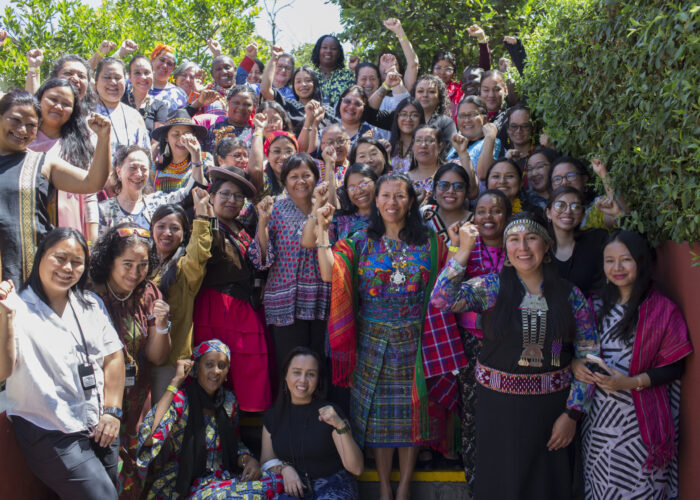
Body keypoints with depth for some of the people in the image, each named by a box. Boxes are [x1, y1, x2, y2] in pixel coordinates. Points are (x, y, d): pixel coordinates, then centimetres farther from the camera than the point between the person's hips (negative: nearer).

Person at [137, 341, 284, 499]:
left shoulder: (229, 401, 6)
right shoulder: (180, 399, -11)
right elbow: (150, 437, -30)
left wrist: (248, 459, -6)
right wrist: (175, 382, -22)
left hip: (222, 478, 6)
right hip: (183, 486, -6)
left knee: (276, 482, -20)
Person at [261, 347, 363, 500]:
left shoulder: (329, 413, -5)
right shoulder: (272, 416, 5)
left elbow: (356, 469, -11)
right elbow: (266, 460, 15)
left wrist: (341, 426, -24)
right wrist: (284, 468, -8)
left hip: (332, 485, -2)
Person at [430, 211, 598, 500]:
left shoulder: (571, 295, -1)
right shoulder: (491, 288, -3)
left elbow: (588, 357, 0)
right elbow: (442, 299, -18)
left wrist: (572, 413, -4)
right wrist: (464, 250, -19)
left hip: (550, 405, 1)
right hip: (499, 403, -1)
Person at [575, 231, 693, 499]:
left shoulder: (662, 309, -7)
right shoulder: (599, 305, 7)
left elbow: (674, 366, -7)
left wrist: (631, 382, -19)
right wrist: (576, 366, -7)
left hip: (640, 418, -4)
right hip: (599, 416, 4)